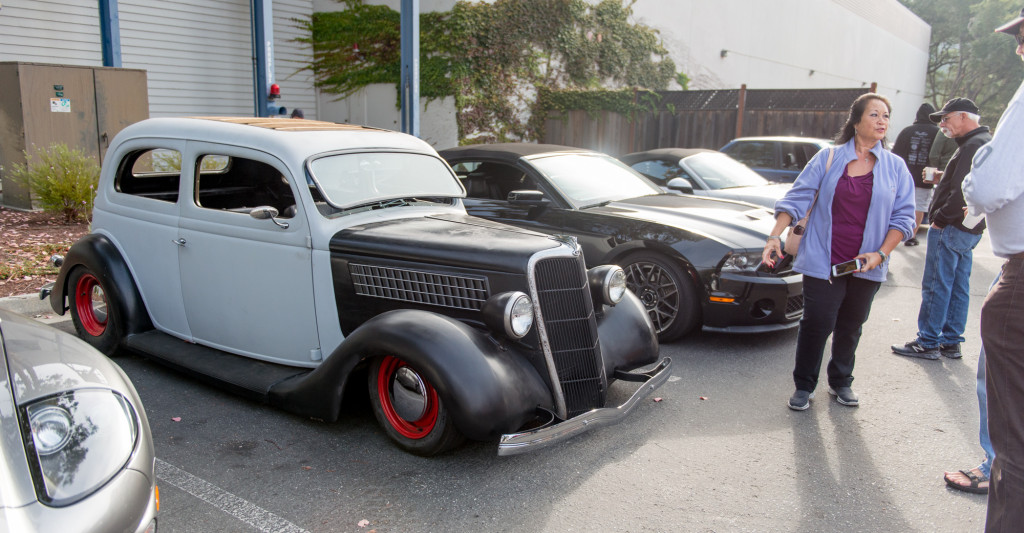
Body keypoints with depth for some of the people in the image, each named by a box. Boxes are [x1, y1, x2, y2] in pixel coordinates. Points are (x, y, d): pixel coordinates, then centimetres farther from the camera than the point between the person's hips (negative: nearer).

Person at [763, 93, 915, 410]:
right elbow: (798, 198, -1)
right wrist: (775, 236, -12)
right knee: (817, 323, -5)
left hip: (866, 265, 3)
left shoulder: (895, 167, 7)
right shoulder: (828, 158, 2)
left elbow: (903, 216, 5)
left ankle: (841, 383, 32)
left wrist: (880, 254, -8)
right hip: (823, 261, -2)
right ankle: (804, 386, 12)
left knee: (851, 326, 13)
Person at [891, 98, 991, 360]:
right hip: (970, 230, 10)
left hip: (951, 229, -10)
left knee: (936, 286, -4)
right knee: (958, 287, 13)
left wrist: (940, 218, -16)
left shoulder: (973, 146, -17)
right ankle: (951, 341, 21)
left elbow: (962, 192, -25)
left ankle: (928, 343, 3)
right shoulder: (985, 142, 18)